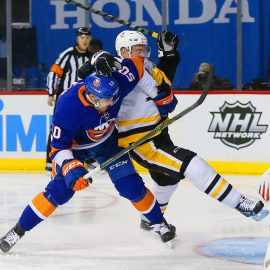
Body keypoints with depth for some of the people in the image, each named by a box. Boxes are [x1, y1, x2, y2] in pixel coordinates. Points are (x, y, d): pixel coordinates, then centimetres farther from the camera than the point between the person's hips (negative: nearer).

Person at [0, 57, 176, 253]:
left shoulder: (116, 84, -32)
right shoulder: (68, 106, -39)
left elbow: (136, 64, -14)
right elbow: (59, 146, -29)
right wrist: (71, 168, -44)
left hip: (107, 140, 3)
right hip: (74, 145, -3)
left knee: (131, 186, -5)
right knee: (60, 190, -16)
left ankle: (158, 222, 20)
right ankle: (18, 231, -4)